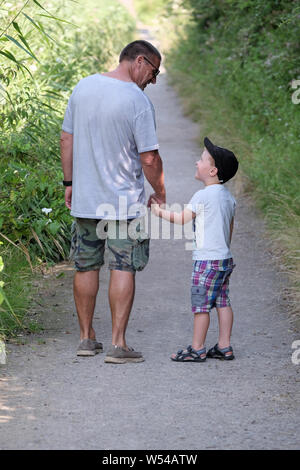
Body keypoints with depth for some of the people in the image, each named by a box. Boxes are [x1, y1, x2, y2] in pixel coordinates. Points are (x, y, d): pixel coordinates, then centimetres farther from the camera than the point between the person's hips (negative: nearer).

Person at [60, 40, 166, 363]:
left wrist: (69, 182, 17)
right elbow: (149, 158, -13)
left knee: (86, 267, 14)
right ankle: (118, 344, 0)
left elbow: (66, 139, 9)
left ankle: (87, 338, 23)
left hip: (85, 200, 5)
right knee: (123, 269, 1)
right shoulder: (138, 101, -14)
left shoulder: (83, 87, 3)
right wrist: (160, 194, 2)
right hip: (125, 202, -5)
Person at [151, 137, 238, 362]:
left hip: (207, 259, -9)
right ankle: (224, 347, 13)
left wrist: (159, 211, 1)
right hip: (226, 258, 9)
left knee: (201, 303, -2)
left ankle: (197, 349, 2)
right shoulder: (229, 197, 11)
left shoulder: (203, 195, -15)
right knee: (222, 301, 11)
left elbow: (182, 218, -10)